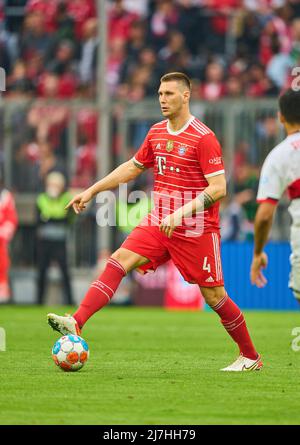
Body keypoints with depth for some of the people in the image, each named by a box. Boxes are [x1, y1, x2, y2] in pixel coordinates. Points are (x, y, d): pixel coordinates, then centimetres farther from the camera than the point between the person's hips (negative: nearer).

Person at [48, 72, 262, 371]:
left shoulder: (203, 138, -13)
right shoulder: (156, 133, 9)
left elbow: (218, 188, -18)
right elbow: (132, 168, 23)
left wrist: (181, 214, -26)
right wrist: (91, 191, 19)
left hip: (197, 231, -6)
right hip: (159, 222, 6)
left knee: (214, 296, 0)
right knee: (118, 261, -14)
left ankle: (250, 357, 17)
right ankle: (76, 323, -25)